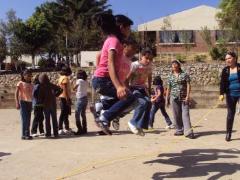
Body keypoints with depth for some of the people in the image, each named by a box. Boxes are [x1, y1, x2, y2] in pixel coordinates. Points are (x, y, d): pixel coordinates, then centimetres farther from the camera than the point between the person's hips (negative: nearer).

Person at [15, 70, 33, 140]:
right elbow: (16, 93, -8)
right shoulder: (20, 83, -3)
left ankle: (27, 134, 13)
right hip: (23, 102, -5)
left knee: (28, 119, 6)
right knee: (24, 119, -8)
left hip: (29, 102, 6)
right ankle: (24, 135, -4)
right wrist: (17, 103, -18)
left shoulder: (31, 85, 13)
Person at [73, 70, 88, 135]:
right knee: (83, 114, 15)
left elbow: (74, 88, -1)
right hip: (85, 98, 7)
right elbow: (82, 89, 10)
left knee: (77, 115, -3)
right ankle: (84, 129, 19)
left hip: (80, 99, -7)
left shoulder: (79, 80, -9)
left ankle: (80, 129, -7)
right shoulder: (86, 82, 9)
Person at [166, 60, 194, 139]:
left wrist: (187, 96, -12)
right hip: (174, 97, 3)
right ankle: (179, 130, 15)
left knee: (185, 114, -10)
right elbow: (168, 88, 13)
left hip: (184, 97, -3)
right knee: (177, 115, 5)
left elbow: (188, 85, -2)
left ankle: (188, 131, -13)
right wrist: (167, 99, 11)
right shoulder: (170, 76, 11)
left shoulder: (184, 74, 3)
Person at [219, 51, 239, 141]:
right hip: (230, 95, 2)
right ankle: (228, 133, 14)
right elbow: (222, 83, 0)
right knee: (230, 113, 4)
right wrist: (221, 94, -11)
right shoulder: (225, 70, 3)